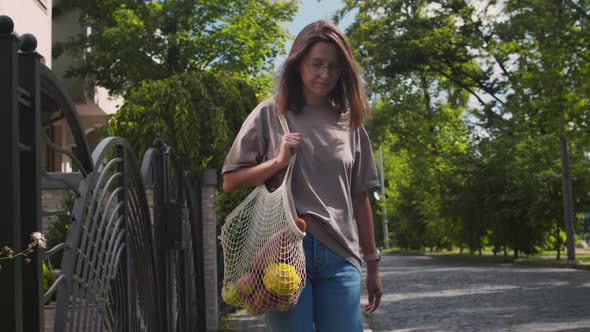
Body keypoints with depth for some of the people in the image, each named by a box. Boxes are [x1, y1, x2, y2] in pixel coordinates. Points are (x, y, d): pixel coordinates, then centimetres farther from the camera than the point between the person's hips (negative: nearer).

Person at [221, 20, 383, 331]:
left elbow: (359, 198, 14)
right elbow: (230, 182, 4)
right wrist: (278, 161, -10)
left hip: (339, 255, 3)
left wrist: (372, 264, 14)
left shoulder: (350, 123, 12)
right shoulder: (270, 115, 3)